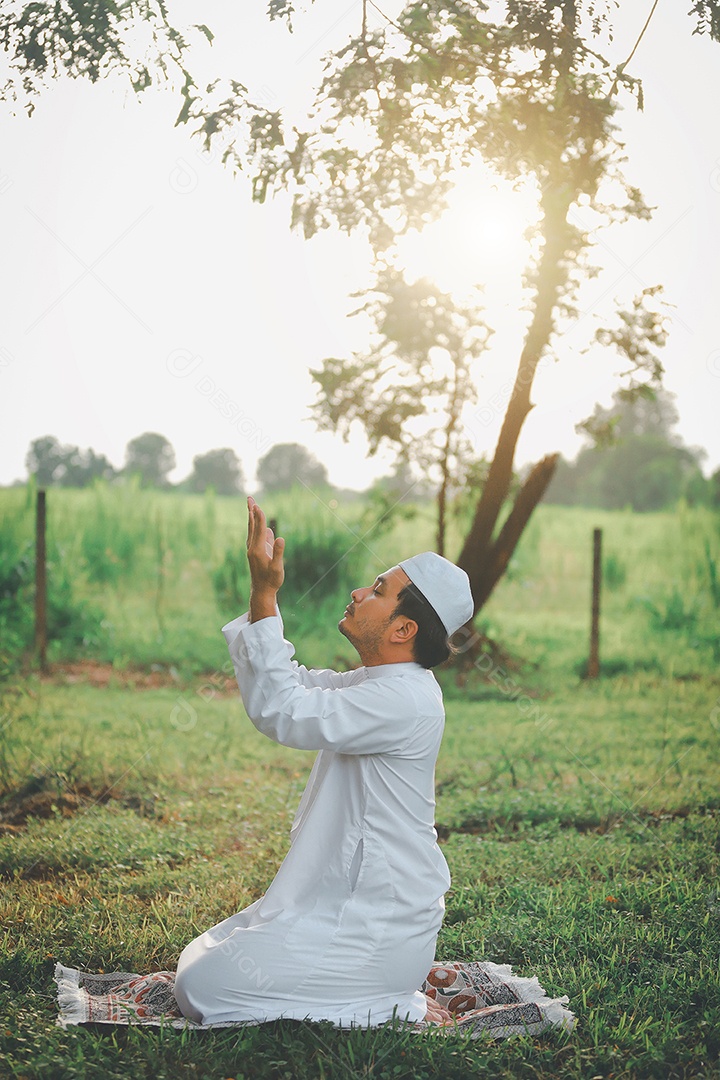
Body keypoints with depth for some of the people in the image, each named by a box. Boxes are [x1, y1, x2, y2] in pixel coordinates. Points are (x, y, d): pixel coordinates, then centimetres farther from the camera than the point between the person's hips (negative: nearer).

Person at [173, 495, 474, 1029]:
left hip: (375, 933, -11)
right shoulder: (382, 685, 9)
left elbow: (281, 711, -27)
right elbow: (294, 685, 18)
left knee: (203, 988, -13)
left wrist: (265, 597, -24)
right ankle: (388, 990, 16)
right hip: (344, 905, 11)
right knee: (200, 957, 21)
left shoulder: (404, 699, -23)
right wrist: (262, 593, 7)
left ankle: (397, 1009, -5)